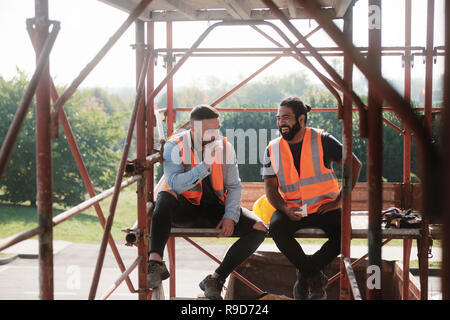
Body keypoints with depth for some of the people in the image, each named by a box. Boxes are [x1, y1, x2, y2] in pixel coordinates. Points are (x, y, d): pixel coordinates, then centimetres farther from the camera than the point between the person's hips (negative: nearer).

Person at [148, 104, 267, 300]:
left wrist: (230, 216, -10)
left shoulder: (225, 147, -1)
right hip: (184, 209, -3)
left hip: (214, 209, 4)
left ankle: (216, 279, -12)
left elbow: (234, 186, 5)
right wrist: (205, 165, -34)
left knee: (258, 229, -16)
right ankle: (155, 262, -40)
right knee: (165, 197, -37)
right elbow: (175, 184, -25)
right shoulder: (174, 146, -11)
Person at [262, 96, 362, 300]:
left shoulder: (322, 140, -2)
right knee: (276, 227, -31)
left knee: (343, 231, -31)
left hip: (324, 207, -2)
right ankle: (315, 277, -12)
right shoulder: (273, 149, 7)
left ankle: (305, 273, -8)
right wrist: (284, 208, -16)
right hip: (291, 209, 2)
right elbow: (270, 187, 5)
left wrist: (339, 201, -9)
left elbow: (354, 165, -2)